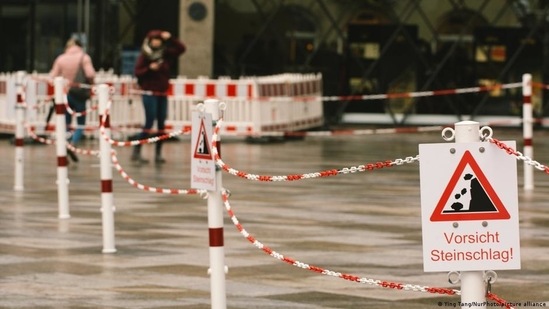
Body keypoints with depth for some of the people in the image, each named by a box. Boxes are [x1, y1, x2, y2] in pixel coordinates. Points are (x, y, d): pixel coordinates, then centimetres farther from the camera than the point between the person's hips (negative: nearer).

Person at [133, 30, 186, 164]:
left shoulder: (166, 54, 6)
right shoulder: (144, 56, -4)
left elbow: (181, 48, 4)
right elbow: (137, 72, -7)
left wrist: (171, 38, -7)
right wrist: (149, 69, -22)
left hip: (162, 94, 5)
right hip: (149, 93, -5)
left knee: (161, 124, 4)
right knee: (149, 122, -10)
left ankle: (158, 153, 9)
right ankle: (136, 152, -7)